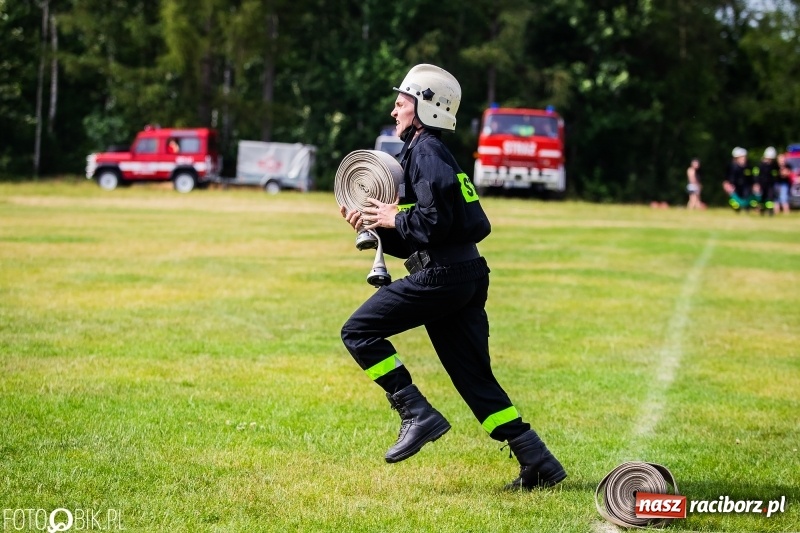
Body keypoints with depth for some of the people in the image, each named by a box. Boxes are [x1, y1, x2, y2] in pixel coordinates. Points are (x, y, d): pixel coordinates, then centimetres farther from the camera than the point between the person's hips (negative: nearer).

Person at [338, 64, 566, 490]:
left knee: (359, 331, -4)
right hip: (466, 277, 10)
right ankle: (539, 464, 6)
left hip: (442, 276, -10)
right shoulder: (425, 152, 24)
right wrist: (373, 228, 16)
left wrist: (395, 219, -5)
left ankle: (417, 415, -9)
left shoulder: (426, 151, -6)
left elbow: (436, 220, -20)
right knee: (475, 379, 9)